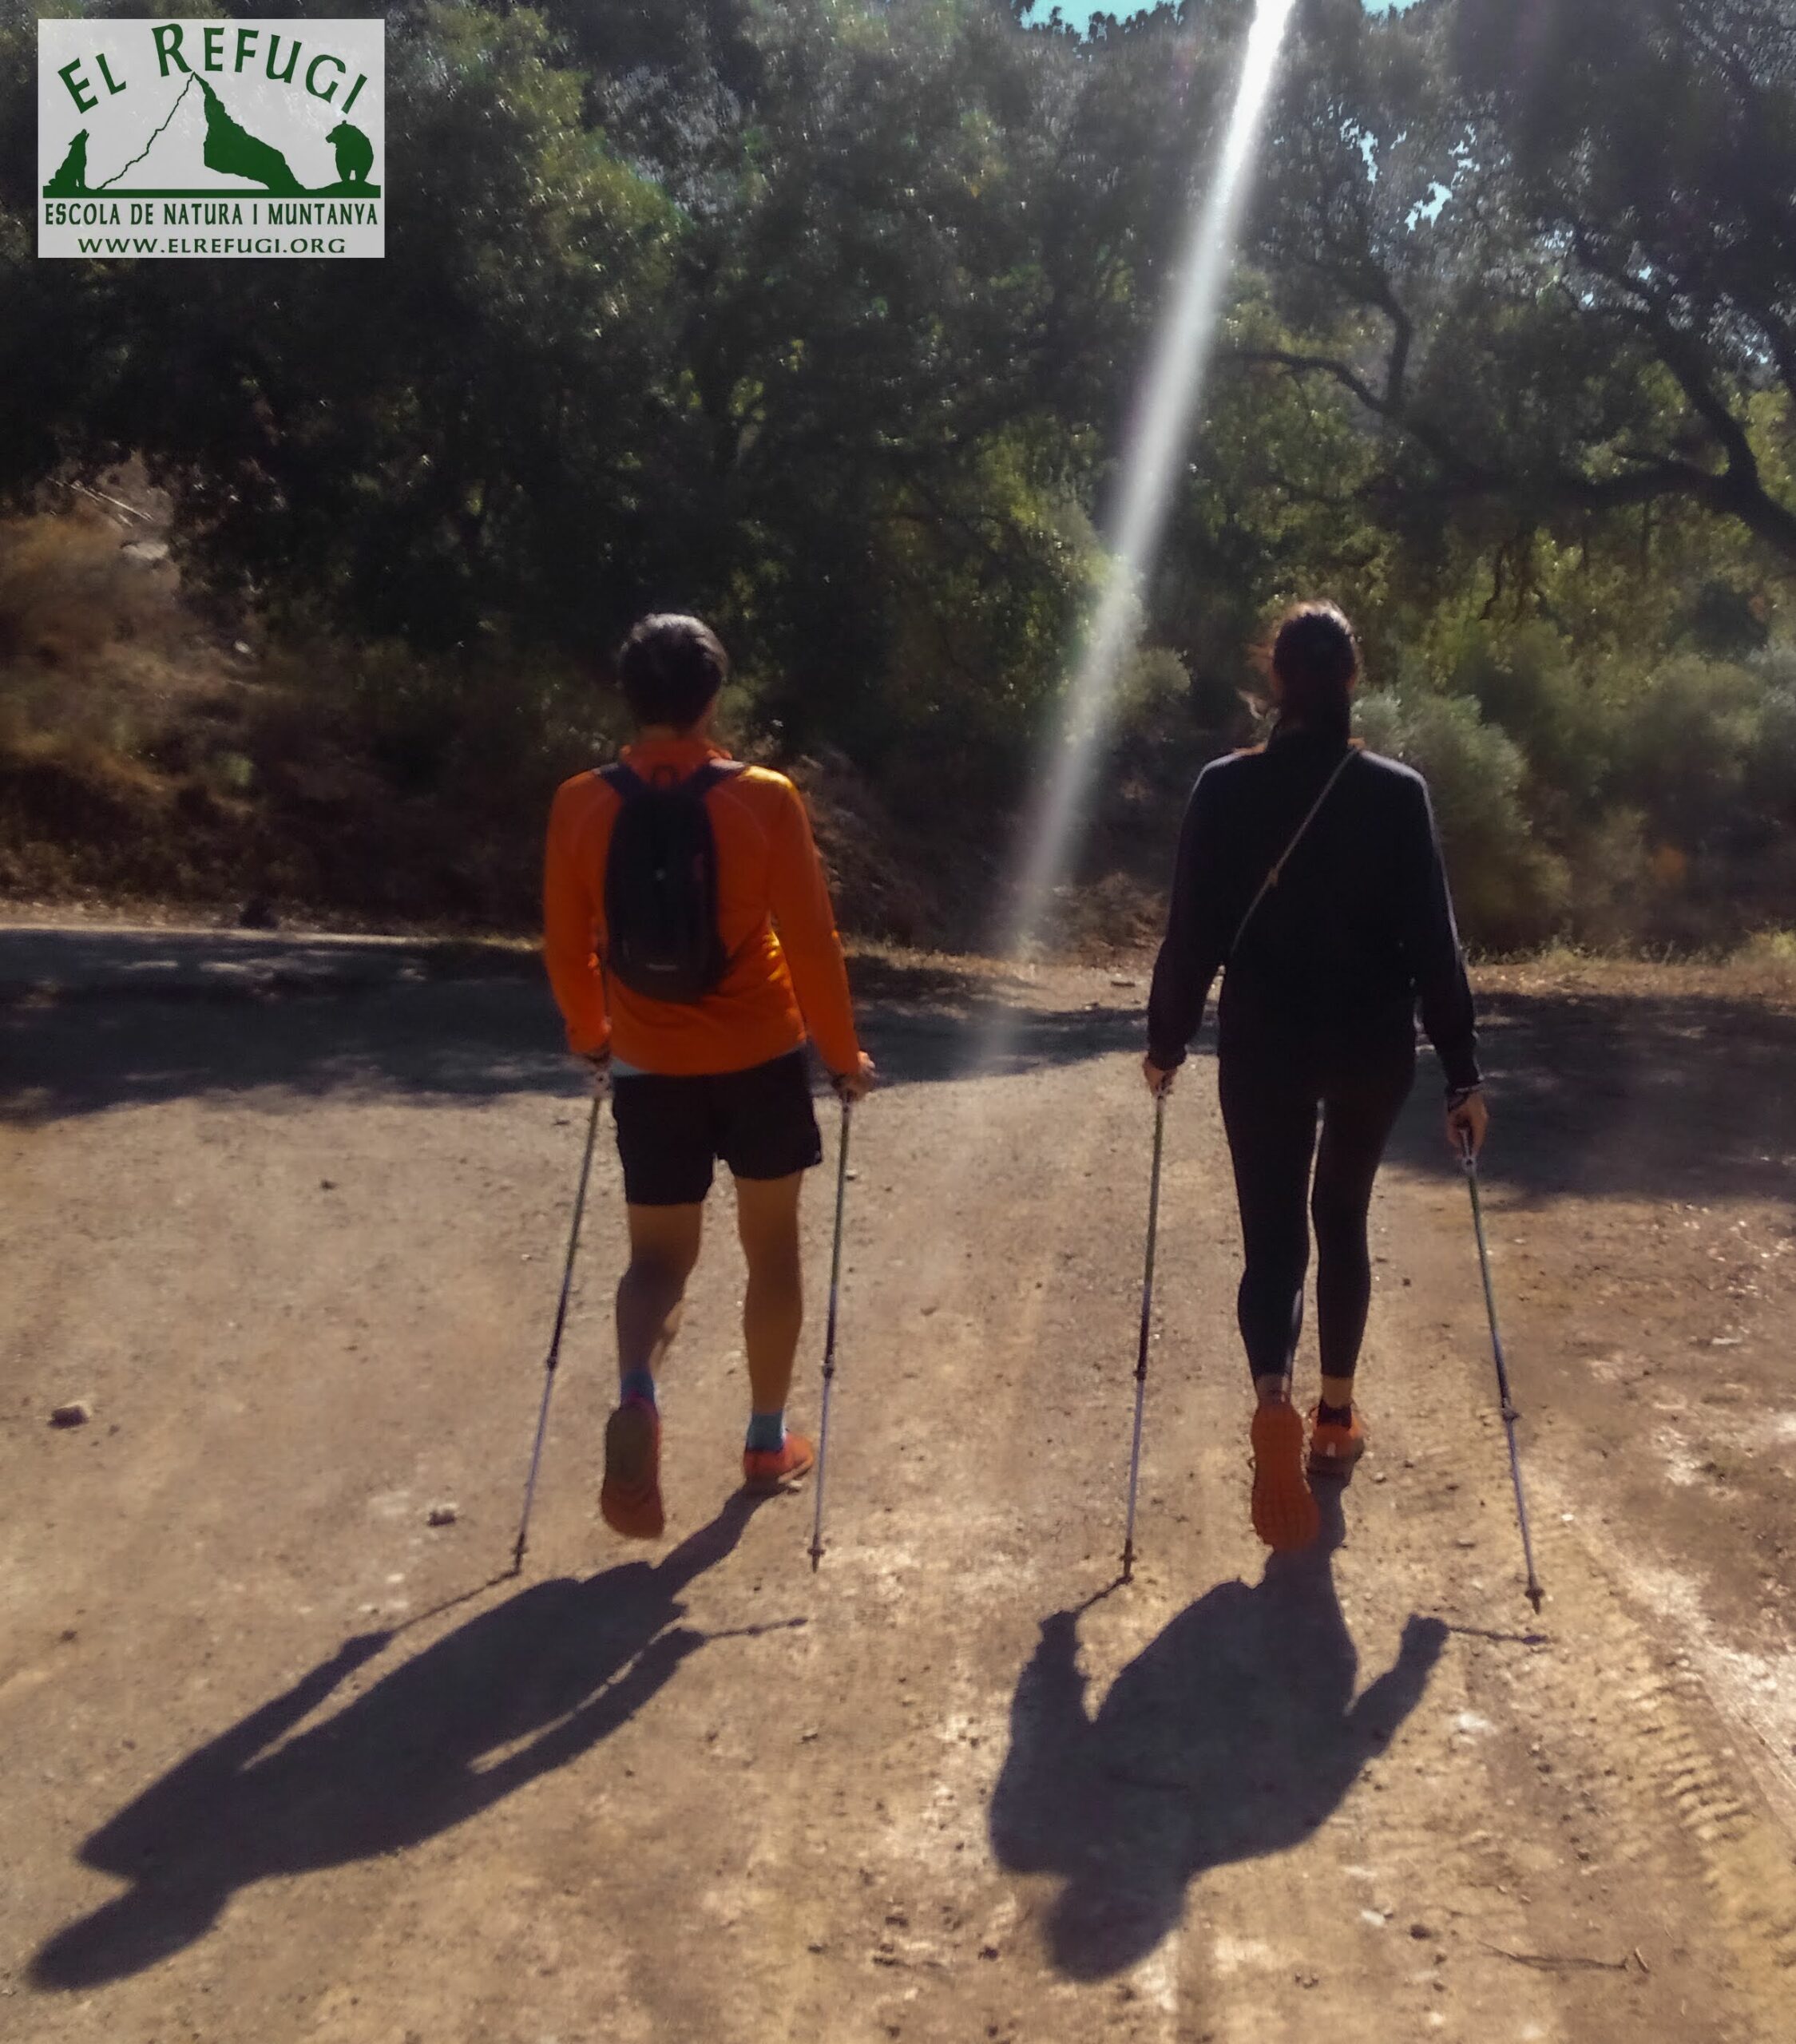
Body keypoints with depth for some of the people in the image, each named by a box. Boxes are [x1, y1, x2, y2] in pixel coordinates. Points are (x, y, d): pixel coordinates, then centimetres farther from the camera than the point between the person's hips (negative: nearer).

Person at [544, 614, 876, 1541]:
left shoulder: (581, 804, -6)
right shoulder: (765, 799, -12)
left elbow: (566, 948, 2)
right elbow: (810, 941, -11)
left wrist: (592, 1040, 19)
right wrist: (842, 1054, 2)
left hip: (651, 1066, 1)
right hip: (762, 1054, -1)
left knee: (659, 1253, 11)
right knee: (771, 1243, 16)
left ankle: (636, 1399, -18)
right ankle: (768, 1440, 25)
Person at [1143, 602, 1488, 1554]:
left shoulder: (1225, 788, -7)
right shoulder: (1399, 793, -7)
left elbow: (1191, 935, -4)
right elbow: (1432, 942, -7)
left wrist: (1166, 1042, 9)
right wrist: (1462, 1072, -2)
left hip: (1264, 1046, -1)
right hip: (1373, 1047, 1)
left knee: (1272, 1236, 3)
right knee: (1341, 1220, 20)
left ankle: (1275, 1402, -23)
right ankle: (1335, 1415, 29)